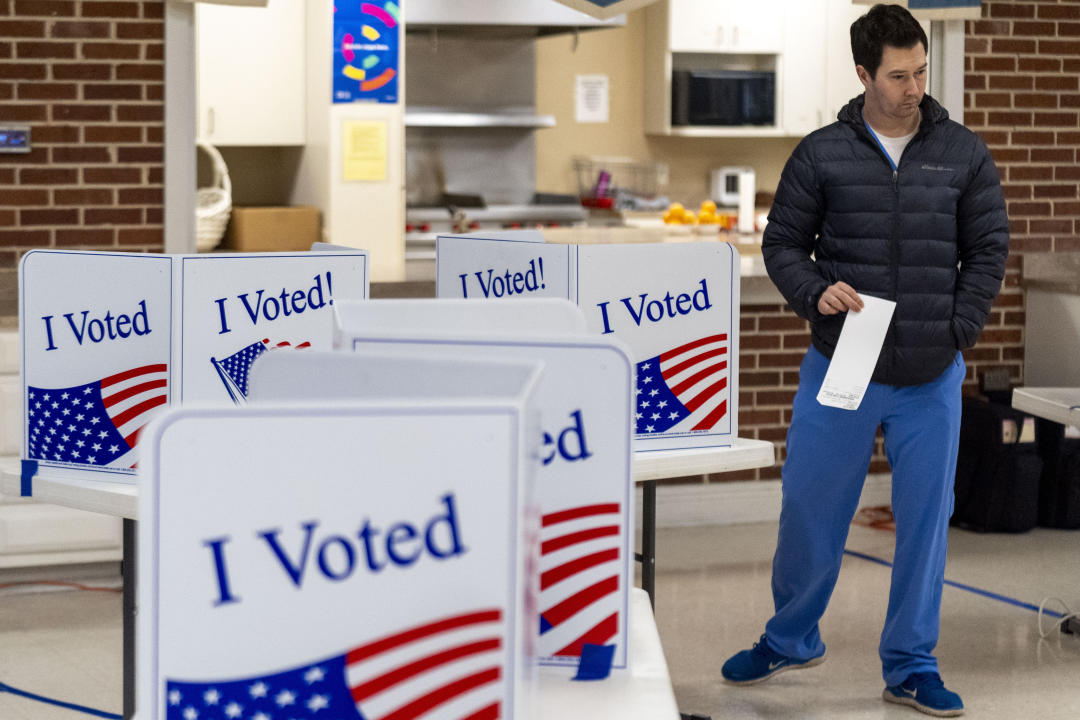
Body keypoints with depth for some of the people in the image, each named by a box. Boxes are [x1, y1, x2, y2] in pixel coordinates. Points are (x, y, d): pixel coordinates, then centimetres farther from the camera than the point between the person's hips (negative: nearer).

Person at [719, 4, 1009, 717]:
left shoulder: (964, 154, 3)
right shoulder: (821, 154, 1)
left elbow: (988, 250, 7)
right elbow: (783, 242, 6)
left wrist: (956, 332, -2)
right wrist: (816, 293, -13)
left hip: (932, 377, 1)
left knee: (926, 518, 5)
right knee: (809, 506, 7)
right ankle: (792, 639, 29)